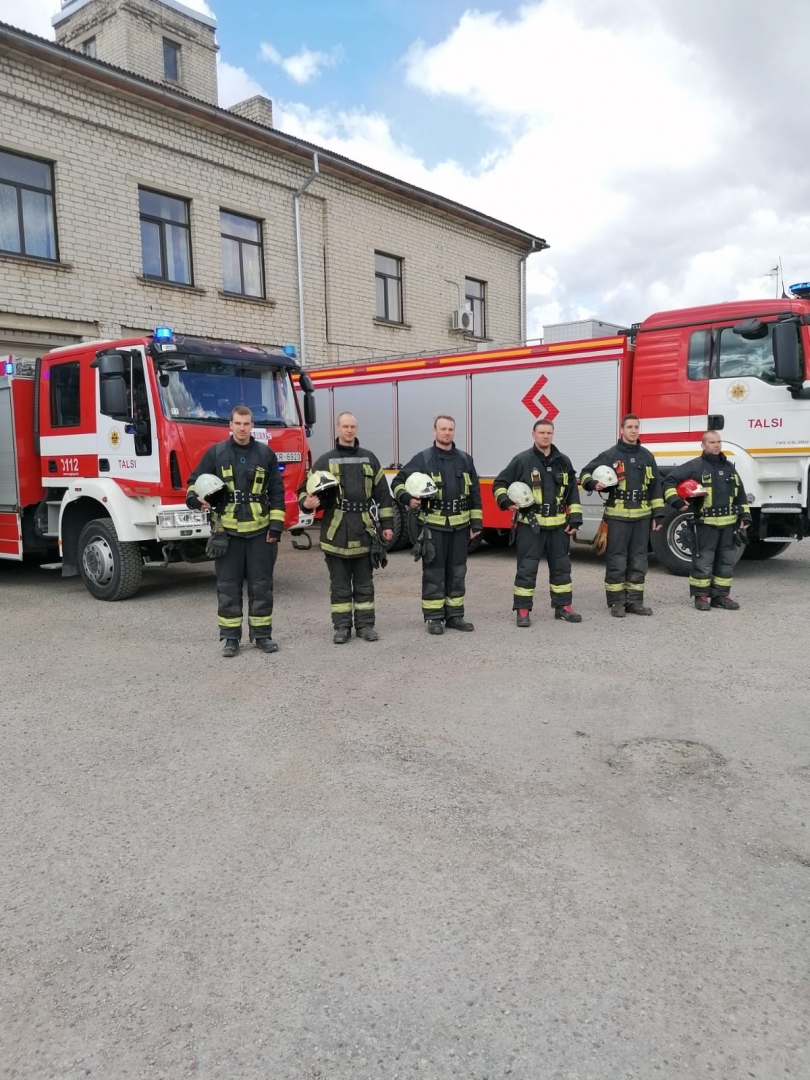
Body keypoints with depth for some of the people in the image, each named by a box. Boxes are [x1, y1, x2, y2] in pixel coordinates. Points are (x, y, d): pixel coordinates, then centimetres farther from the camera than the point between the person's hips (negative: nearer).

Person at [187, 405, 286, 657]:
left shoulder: (265, 454, 5)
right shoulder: (215, 453, 2)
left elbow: (276, 493, 6)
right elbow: (195, 481, 7)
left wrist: (276, 526, -1)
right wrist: (195, 499, -16)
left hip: (259, 531, 1)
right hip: (227, 531, -1)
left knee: (261, 585, 6)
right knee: (228, 586, 4)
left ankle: (262, 634, 17)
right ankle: (230, 637, 13)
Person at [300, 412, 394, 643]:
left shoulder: (369, 458, 10)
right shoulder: (325, 460, 4)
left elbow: (382, 493, 10)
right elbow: (307, 489, 3)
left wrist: (387, 524, 6)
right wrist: (307, 502, -21)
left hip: (364, 530, 2)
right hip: (336, 530, -1)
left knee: (364, 583, 9)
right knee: (340, 584, 6)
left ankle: (365, 624, 19)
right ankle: (342, 627, 15)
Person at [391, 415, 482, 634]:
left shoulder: (465, 460, 10)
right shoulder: (422, 459, -2)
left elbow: (474, 494, 11)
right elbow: (398, 482, -1)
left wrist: (476, 523, 7)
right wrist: (407, 499, -20)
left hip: (460, 526, 4)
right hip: (433, 525, -4)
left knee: (457, 572, 10)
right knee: (434, 572, 1)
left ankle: (455, 615, 19)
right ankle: (434, 618, 9)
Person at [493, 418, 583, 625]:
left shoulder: (563, 461, 8)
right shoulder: (522, 460, -3)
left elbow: (573, 493, 11)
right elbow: (499, 484, 1)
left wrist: (575, 519, 4)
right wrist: (505, 501, -17)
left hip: (558, 525, 4)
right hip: (530, 525, -4)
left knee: (561, 567, 11)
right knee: (527, 568, -2)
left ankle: (563, 607, 22)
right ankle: (523, 610, 7)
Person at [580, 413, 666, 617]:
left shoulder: (646, 456, 11)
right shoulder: (610, 455, -2)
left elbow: (655, 486, 13)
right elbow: (586, 473, 1)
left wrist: (658, 513, 7)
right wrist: (593, 484, -22)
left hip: (642, 516, 4)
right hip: (618, 516, -4)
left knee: (638, 560, 8)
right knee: (617, 560, -1)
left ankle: (634, 601, 17)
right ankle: (616, 602, 7)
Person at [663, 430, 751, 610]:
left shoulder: (729, 466, 14)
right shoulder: (695, 466, -5)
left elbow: (740, 494, 18)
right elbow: (670, 480, -7)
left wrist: (744, 516, 12)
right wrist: (676, 501, -18)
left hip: (728, 523, 6)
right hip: (705, 524, -6)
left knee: (726, 561, 10)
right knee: (703, 561, -2)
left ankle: (721, 595, 20)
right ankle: (701, 596, 9)